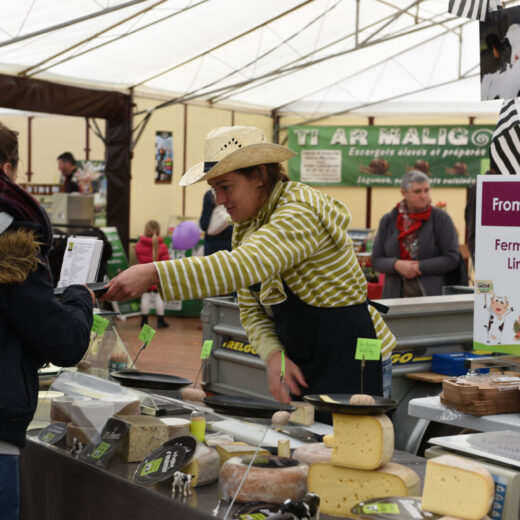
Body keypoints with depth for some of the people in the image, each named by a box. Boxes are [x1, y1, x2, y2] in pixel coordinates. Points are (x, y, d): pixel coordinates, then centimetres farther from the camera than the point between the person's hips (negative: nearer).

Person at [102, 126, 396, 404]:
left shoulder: (301, 212, -21)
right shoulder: (247, 227, 7)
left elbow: (243, 266, -39)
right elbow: (251, 310, 7)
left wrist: (153, 273, -45)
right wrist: (274, 355, -14)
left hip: (352, 359, -8)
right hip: (308, 365, 8)